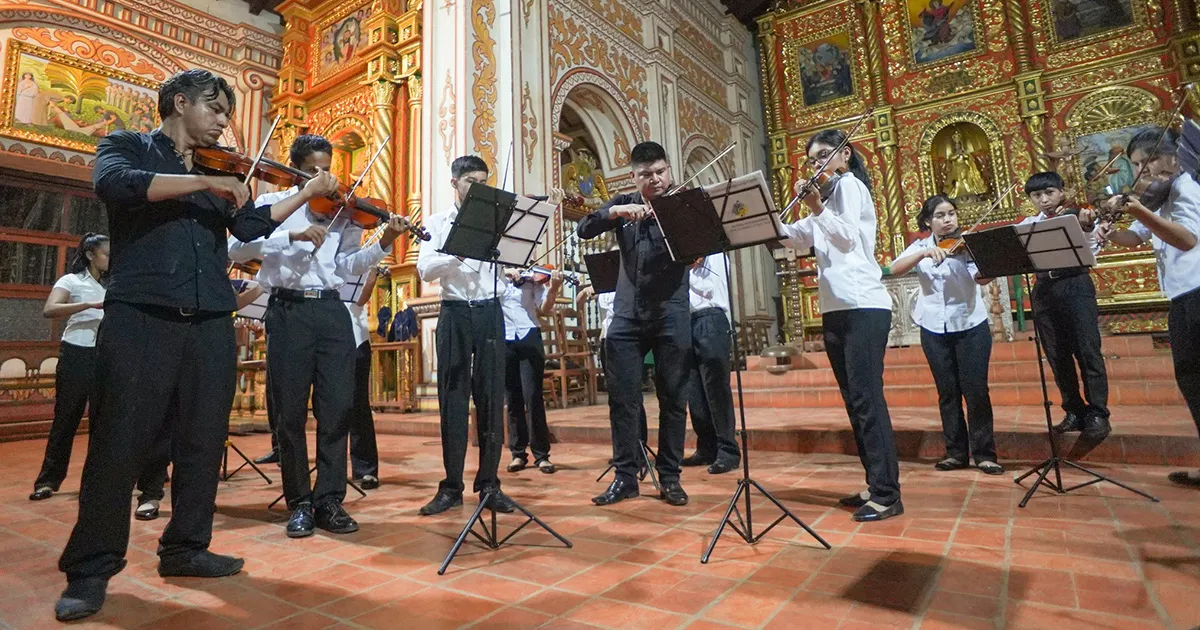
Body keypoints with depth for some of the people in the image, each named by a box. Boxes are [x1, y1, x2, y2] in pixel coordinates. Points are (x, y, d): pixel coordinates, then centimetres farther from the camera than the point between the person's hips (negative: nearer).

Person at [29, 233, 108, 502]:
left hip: (104, 357, 5)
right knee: (65, 419, 0)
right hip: (76, 356, -5)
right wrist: (90, 304, -30)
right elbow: (49, 310, -21)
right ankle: (48, 480, 11)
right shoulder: (71, 280, -3)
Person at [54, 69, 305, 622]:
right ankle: (90, 569, 13)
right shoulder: (127, 147, 10)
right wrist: (204, 182, -15)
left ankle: (185, 549, 20)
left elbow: (251, 225, 8)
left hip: (211, 321, 5)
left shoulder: (219, 170, 21)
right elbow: (114, 183, -13)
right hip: (140, 314, -4)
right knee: (119, 443, -1)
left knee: (203, 440, 7)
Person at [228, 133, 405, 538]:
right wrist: (293, 234, -20)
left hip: (332, 311, 2)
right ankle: (299, 503, 16)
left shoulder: (341, 211, 14)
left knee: (337, 407, 0)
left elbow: (348, 266, 5)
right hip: (288, 311, -2)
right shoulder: (272, 203, 7)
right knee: (291, 411, 3)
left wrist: (383, 244, -10)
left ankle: (329, 500, 10)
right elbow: (237, 249, -9)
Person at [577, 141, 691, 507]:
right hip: (627, 315, 3)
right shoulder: (623, 203, 10)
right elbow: (584, 230, -3)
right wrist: (614, 211, -19)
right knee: (622, 397, 3)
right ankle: (625, 476, 16)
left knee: (673, 397, 4)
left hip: (671, 315, -2)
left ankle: (669, 477, 18)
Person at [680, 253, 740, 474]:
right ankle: (706, 448, 11)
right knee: (695, 394, 5)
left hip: (710, 322, -7)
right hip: (687, 324, 7)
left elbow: (709, 290, -11)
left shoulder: (715, 255, 4)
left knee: (717, 391, -9)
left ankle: (728, 451, -5)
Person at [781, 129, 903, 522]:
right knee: (853, 400, 10)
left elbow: (848, 237, -17)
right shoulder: (831, 192, 25)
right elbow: (800, 239, 17)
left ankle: (888, 494, -6)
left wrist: (817, 209, -27)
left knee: (867, 398, -12)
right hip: (836, 309, 10)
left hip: (863, 307, -9)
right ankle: (875, 484, 18)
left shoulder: (848, 184, -1)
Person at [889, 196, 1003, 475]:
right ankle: (956, 452, 18)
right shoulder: (920, 247, 5)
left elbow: (981, 278, -19)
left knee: (976, 390, -2)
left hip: (970, 325, -2)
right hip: (934, 328, 2)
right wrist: (925, 252, -26)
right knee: (947, 392, 8)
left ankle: (984, 453, 10)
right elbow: (895, 269, -13)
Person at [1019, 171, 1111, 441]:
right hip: (1044, 291, 3)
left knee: (1088, 352, -5)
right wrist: (1051, 223, -18)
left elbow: (1091, 250, -13)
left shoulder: (1077, 216, 2)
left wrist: (1087, 228, -32)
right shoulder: (1028, 224, 11)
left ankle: (1098, 414, 5)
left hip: (1075, 286, -3)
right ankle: (1075, 411, 19)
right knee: (1057, 357, 8)